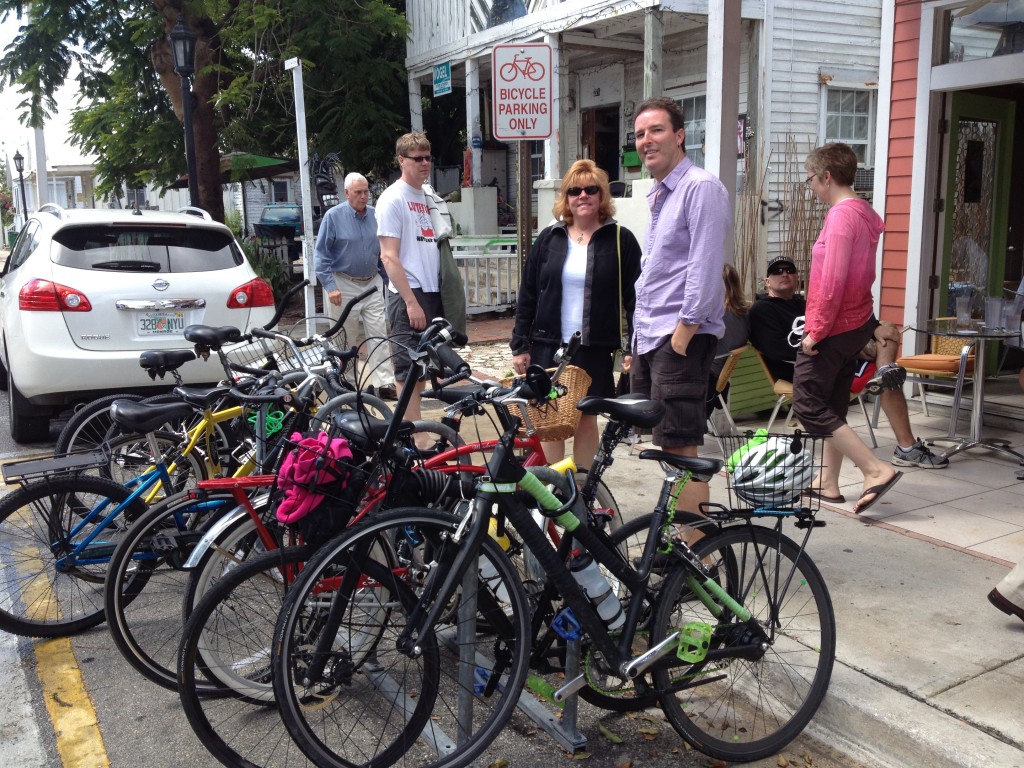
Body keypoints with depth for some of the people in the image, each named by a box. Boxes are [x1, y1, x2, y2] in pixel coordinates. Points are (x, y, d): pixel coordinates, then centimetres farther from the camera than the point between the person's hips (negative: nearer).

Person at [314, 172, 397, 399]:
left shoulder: (375, 215, 5)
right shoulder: (334, 216, -5)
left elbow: (384, 251, 14)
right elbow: (320, 254, -5)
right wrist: (330, 286, -12)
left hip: (372, 284, 3)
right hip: (344, 286, -3)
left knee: (378, 334, -4)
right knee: (345, 340, 5)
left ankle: (384, 383, -4)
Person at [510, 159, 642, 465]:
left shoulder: (621, 240, 0)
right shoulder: (549, 239, 6)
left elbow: (634, 298, -1)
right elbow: (527, 295, 7)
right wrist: (519, 346, 3)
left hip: (595, 349, -2)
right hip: (549, 347, 2)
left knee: (586, 419, 6)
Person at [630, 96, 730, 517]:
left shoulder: (701, 188, -11)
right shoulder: (658, 194, 19)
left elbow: (705, 268, -18)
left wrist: (683, 333, -19)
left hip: (679, 339, -9)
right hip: (648, 339, 10)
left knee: (680, 449, -9)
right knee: (663, 445, 13)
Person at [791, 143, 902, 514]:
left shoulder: (842, 215, -18)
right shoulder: (864, 213, 12)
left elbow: (833, 280, -23)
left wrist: (816, 330, -17)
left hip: (832, 329, -10)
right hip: (855, 324, 10)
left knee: (809, 407, -4)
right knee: (832, 406, 15)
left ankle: (876, 470, -8)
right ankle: (827, 483, 22)